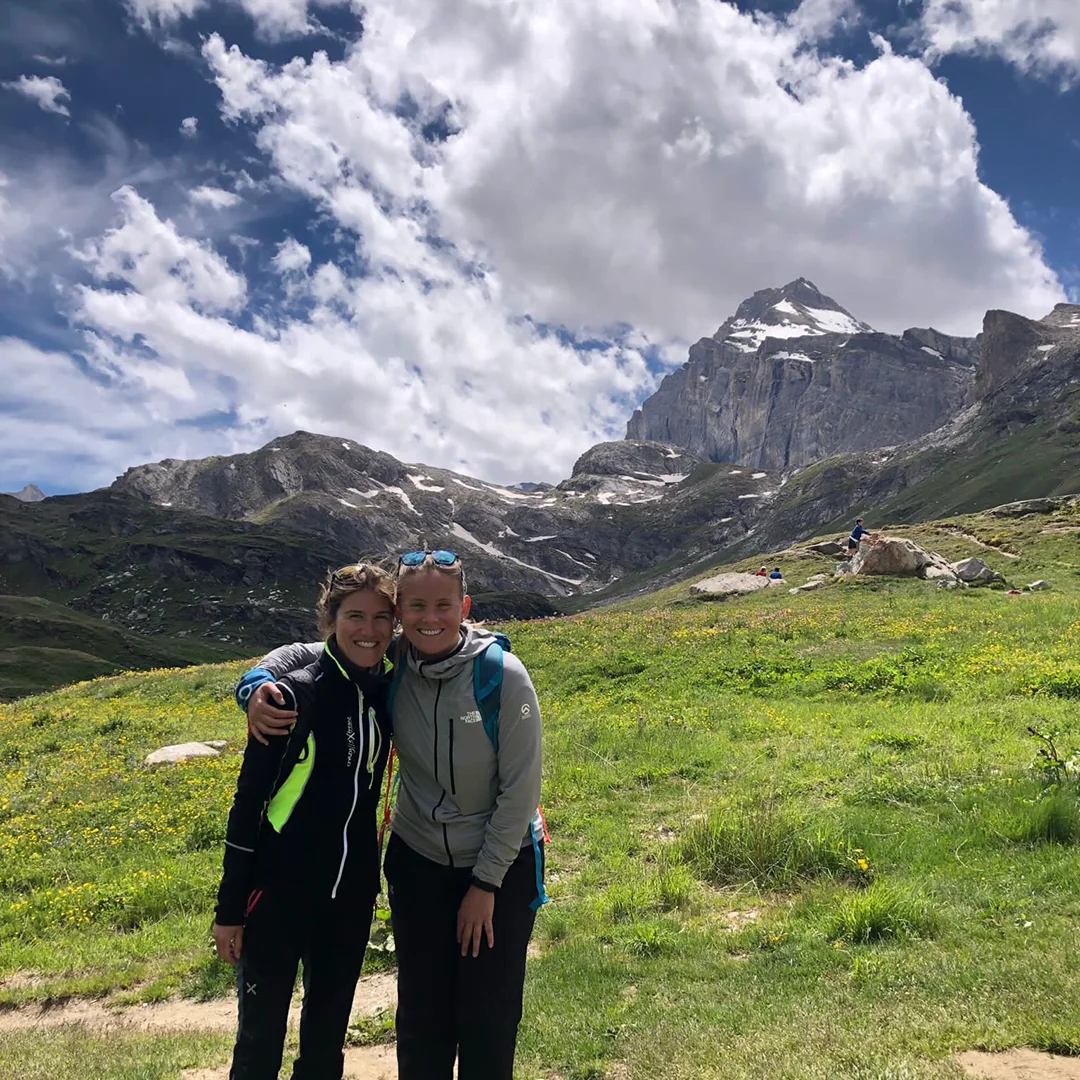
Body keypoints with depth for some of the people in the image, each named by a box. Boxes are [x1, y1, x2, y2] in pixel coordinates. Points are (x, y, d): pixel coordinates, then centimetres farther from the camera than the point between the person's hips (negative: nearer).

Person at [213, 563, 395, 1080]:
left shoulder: (387, 694, 0)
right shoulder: (295, 696, -15)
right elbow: (248, 803, -11)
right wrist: (229, 909, -9)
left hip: (350, 893, 5)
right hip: (281, 893, -5)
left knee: (327, 1035, 17)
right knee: (260, 1037, 8)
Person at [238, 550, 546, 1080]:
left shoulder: (504, 676, -22)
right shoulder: (389, 665, -13)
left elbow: (521, 787, -16)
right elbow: (299, 653, 0)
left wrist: (486, 883, -12)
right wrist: (257, 686, -21)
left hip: (502, 865, -3)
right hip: (418, 861, 3)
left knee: (489, 1018, 9)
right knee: (421, 1016, 15)